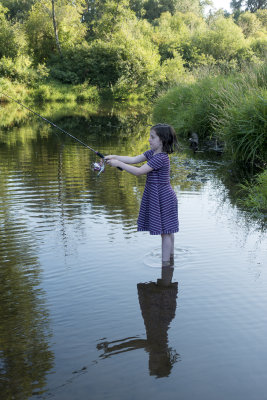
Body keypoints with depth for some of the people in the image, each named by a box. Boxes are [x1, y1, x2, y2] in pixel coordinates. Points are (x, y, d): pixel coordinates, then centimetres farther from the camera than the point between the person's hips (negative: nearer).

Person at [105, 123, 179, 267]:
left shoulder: (161, 158, -23)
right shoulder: (152, 153, 8)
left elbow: (139, 171, -25)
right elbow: (134, 159, 4)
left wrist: (118, 163, -20)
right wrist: (114, 157, -7)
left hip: (163, 198, -10)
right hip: (156, 196, 10)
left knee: (165, 230, 1)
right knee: (167, 230, 18)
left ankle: (165, 262, 10)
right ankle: (171, 258, 29)